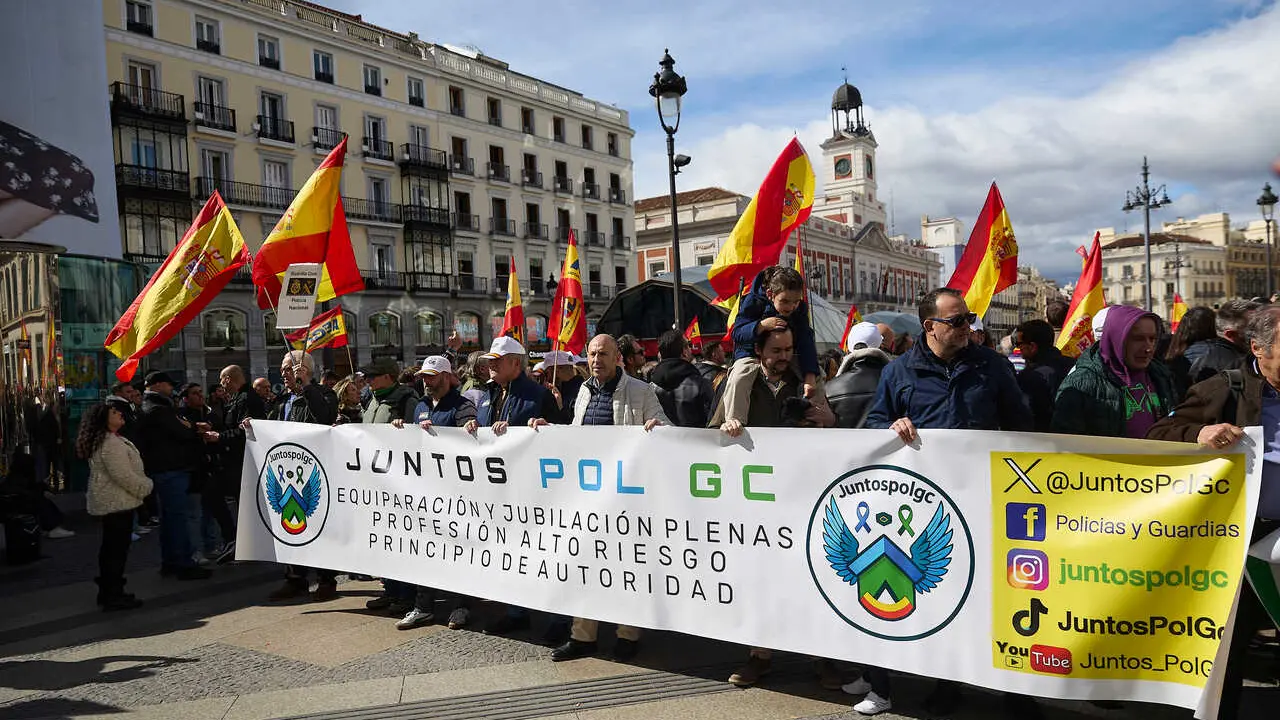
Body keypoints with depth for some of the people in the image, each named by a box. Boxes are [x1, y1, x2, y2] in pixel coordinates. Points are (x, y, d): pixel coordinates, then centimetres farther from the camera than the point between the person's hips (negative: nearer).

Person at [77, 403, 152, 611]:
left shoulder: (109, 440, 14)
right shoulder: (111, 444, -20)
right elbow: (123, 475, -23)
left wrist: (143, 484, 18)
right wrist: (146, 486, -10)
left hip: (108, 501, 11)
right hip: (117, 502, -11)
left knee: (110, 547, 17)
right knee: (117, 548, -5)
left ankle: (108, 592, 26)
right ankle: (113, 596, 0)